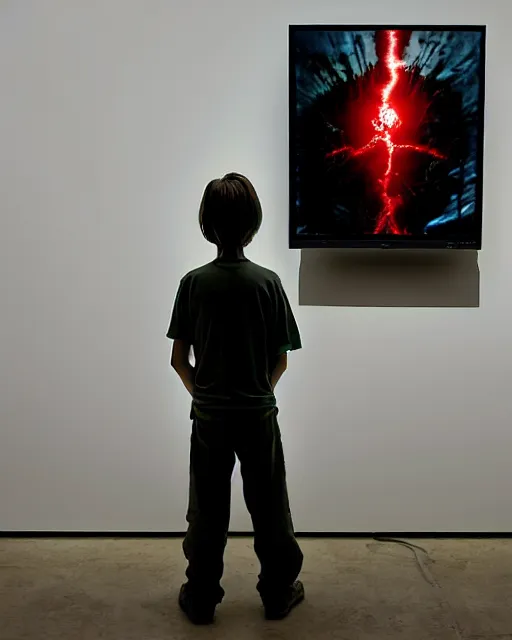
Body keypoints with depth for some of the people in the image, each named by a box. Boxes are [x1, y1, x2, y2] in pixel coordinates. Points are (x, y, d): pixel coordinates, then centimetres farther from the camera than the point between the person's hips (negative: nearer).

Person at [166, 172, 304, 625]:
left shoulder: (194, 282, -8)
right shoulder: (267, 282, -10)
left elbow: (179, 358, -5)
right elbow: (281, 358, -5)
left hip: (209, 416, 1)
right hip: (258, 415, 0)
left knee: (206, 511, 13)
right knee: (269, 508, 14)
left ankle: (200, 600, 26)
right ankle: (279, 594, 28)